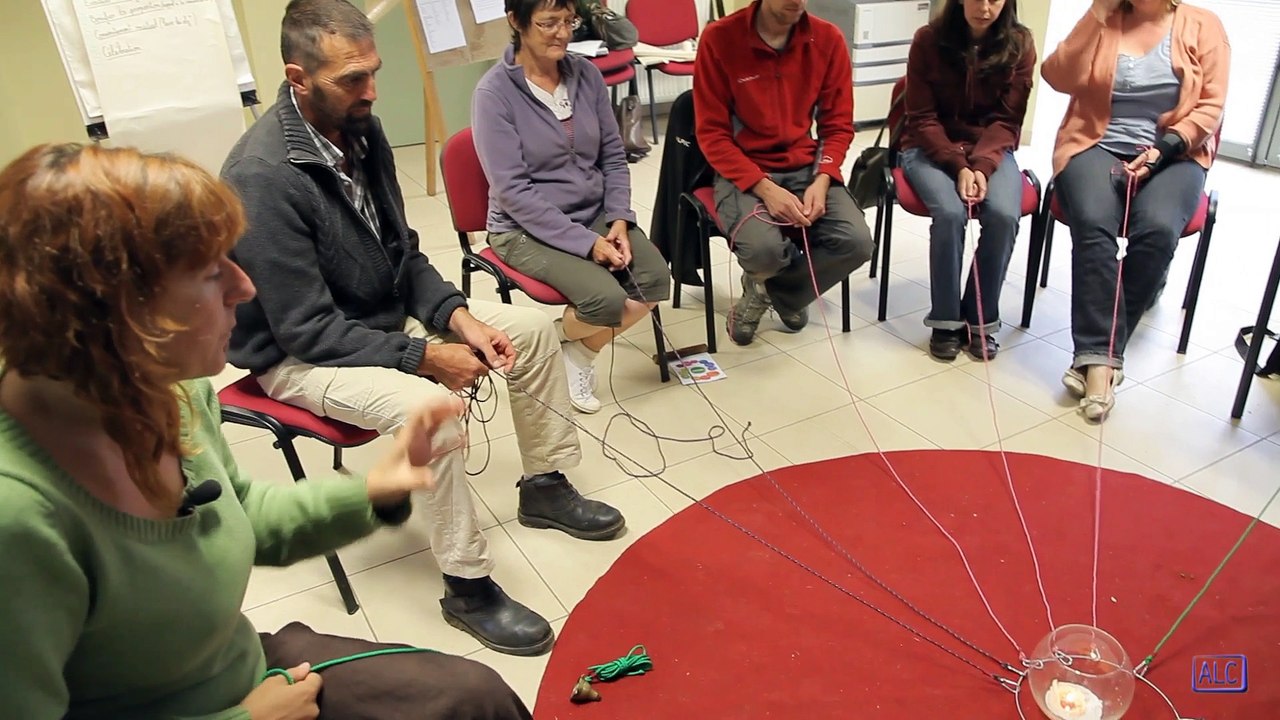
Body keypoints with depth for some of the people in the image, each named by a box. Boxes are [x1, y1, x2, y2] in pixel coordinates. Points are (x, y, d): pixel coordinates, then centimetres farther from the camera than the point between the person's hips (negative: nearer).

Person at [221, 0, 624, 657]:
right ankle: (467, 586, -16)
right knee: (425, 404, -35)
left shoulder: (359, 129, -5)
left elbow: (403, 253, 5)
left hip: (386, 312, 8)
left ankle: (545, 485, 17)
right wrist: (426, 357, -24)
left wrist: (458, 316, -11)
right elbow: (306, 331, -26)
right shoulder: (262, 177, -28)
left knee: (533, 328, 1)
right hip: (299, 353, -8)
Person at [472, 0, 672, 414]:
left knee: (656, 280, -16)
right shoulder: (494, 92, -15)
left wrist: (619, 219, -9)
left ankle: (582, 349, 10)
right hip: (526, 229, -5)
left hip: (595, 214, 6)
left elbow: (613, 156, 7)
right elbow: (513, 192, -18)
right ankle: (560, 340, 10)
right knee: (606, 299, -26)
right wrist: (585, 242, -22)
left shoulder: (586, 74, 1)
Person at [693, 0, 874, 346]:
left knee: (856, 243, -21)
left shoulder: (828, 39, 0)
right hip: (742, 171, -3)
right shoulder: (719, 38, -10)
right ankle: (766, 282, 10)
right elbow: (712, 133, -9)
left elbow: (838, 123, 5)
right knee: (763, 249, -32)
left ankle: (776, 291, 10)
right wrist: (764, 188, -21)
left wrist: (822, 180, -14)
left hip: (806, 167, 4)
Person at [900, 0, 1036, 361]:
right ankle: (945, 320, -14)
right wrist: (958, 165, -21)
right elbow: (922, 118, -8)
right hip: (931, 148, -1)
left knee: (1004, 215, -28)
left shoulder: (1020, 45, -3)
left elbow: (1006, 120, -4)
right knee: (950, 212, -31)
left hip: (990, 151, 2)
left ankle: (981, 319, -10)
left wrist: (982, 166, -22)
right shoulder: (928, 40, -7)